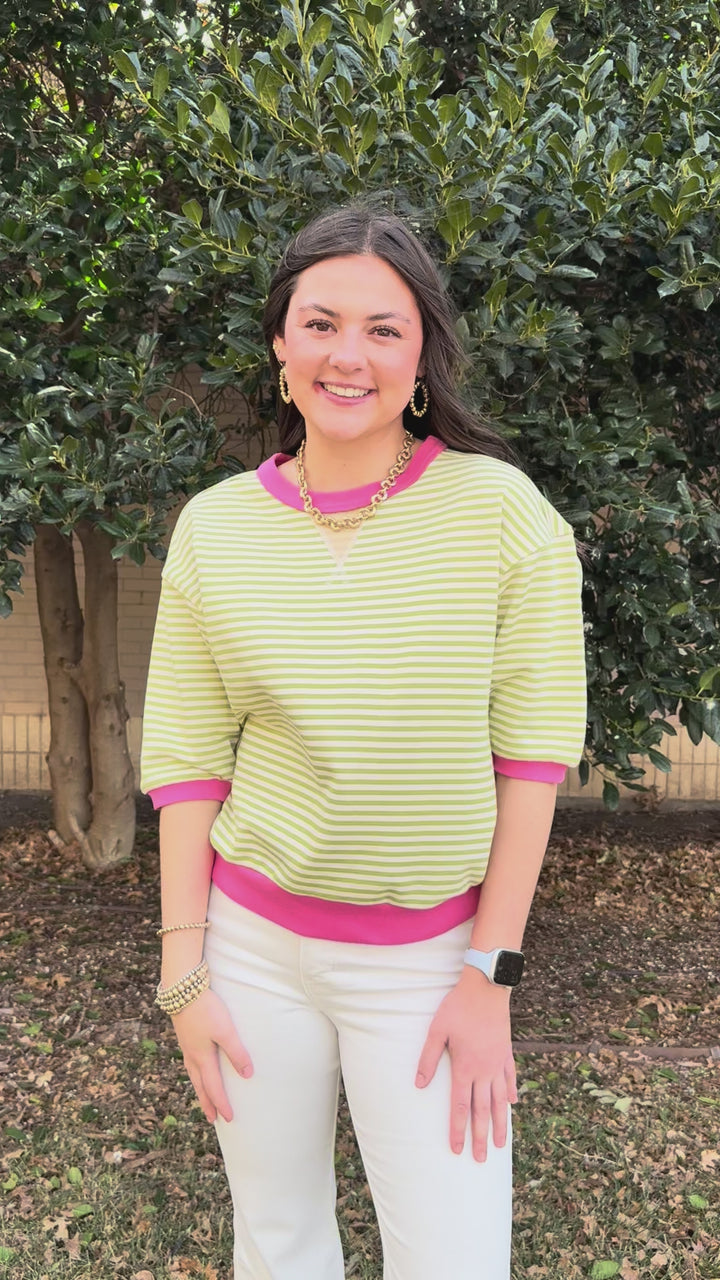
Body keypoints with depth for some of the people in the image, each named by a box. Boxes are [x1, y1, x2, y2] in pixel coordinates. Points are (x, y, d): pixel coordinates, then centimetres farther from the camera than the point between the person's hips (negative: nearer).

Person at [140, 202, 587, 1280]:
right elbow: (186, 759, -1)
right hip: (252, 937, 2)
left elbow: (533, 753, -9)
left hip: (429, 956, -2)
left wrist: (488, 975, -8)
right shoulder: (213, 527, -4)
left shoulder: (502, 510, -11)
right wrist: (184, 974, -1)